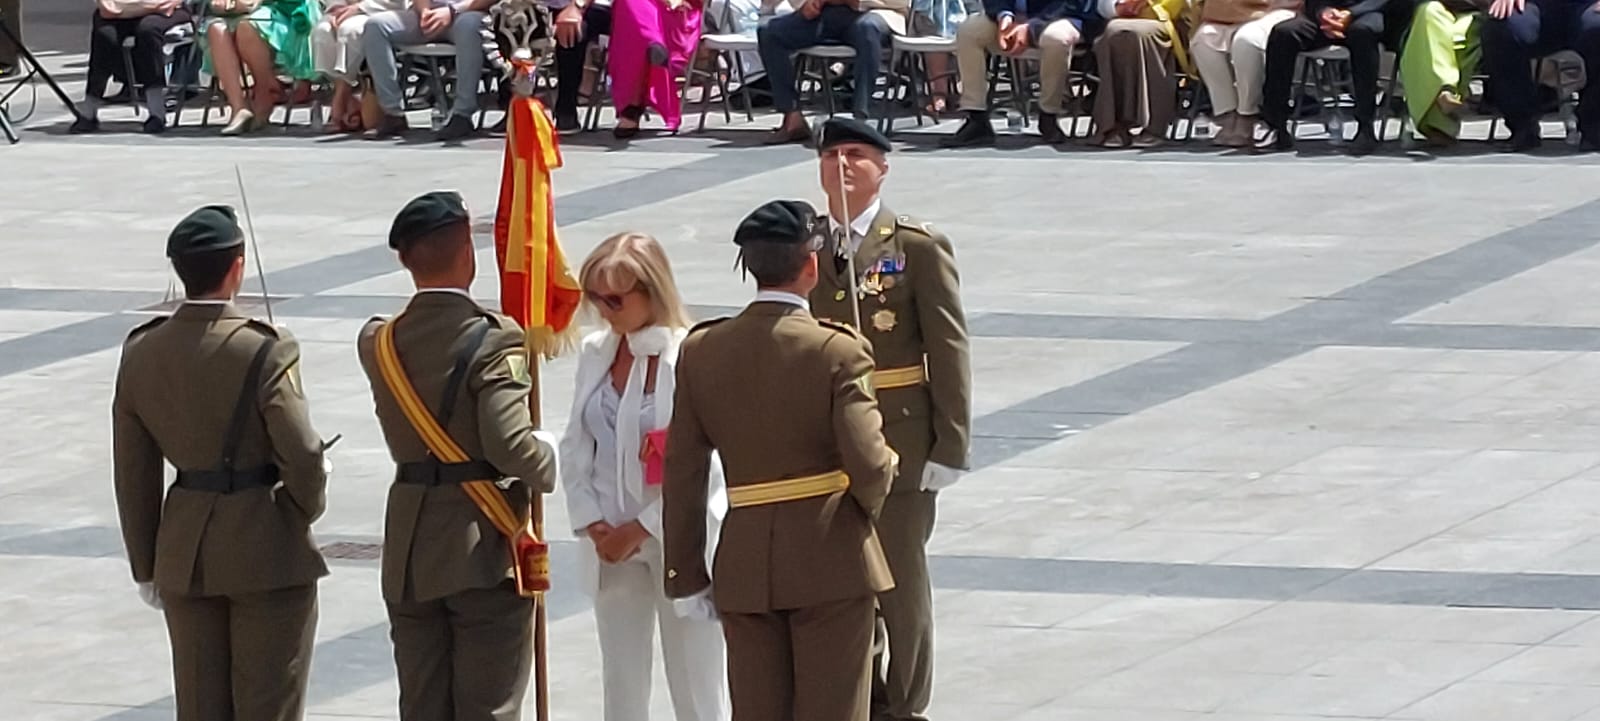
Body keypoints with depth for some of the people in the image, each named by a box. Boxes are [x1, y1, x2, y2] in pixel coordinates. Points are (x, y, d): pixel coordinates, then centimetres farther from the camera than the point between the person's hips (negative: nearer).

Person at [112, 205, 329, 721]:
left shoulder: (141, 354, -1)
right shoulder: (264, 353, -18)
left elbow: (135, 474, 5)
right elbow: (302, 456, -16)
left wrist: (146, 565, 14)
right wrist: (307, 508, 7)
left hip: (185, 557, 5)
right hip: (266, 553, -5)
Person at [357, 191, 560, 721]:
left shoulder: (379, 343, 2)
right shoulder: (493, 340, -16)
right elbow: (510, 447, -24)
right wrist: (547, 458, -2)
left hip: (409, 556, 5)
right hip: (484, 550, -5)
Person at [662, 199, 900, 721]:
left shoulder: (701, 351, 0)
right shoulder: (837, 351, -13)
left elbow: (682, 475, 3)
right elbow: (868, 465, -18)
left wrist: (686, 576, 9)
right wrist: (870, 502, 6)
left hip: (744, 565, 4)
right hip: (831, 560, -4)